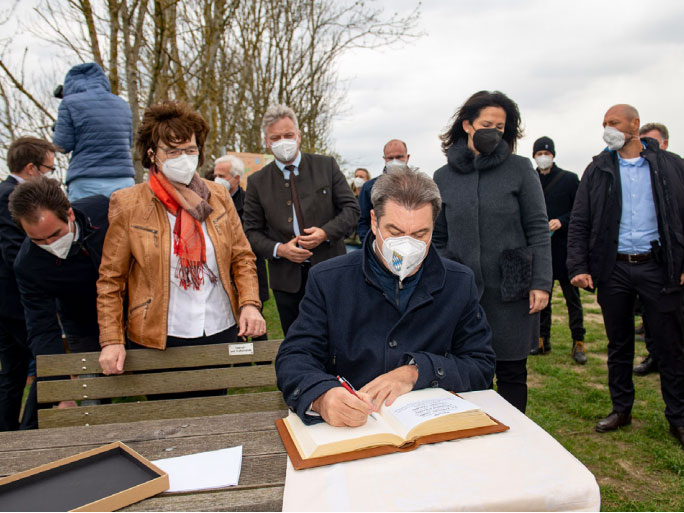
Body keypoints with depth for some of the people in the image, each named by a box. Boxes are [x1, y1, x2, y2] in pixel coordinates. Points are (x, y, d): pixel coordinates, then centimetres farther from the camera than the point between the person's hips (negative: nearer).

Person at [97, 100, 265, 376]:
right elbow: (110, 278, 0)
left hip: (223, 331, 3)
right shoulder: (127, 204, -4)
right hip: (160, 339, -2)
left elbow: (243, 257, 8)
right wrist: (111, 340, -7)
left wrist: (249, 303, -7)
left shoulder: (218, 195, 4)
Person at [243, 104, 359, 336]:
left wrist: (326, 232, -16)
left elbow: (351, 208, 1)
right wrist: (279, 249, -14)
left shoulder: (326, 166, 2)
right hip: (287, 277, 1)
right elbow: (252, 231, 4)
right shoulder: (257, 182, 3)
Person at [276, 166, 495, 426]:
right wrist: (321, 397, -29)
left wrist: (416, 372, -14)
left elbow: (482, 367, 3)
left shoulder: (460, 283, 3)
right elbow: (293, 358, -6)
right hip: (346, 426, -4)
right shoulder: (328, 280, -2)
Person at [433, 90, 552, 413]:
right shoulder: (443, 177, 6)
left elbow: (538, 230, 0)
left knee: (512, 373, 10)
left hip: (511, 291, -1)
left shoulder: (520, 169, 1)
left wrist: (541, 283, -7)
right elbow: (439, 239, 9)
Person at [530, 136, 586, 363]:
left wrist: (562, 221, -15)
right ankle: (543, 340, 18)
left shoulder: (569, 179, 2)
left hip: (564, 247, -3)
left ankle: (578, 342, 10)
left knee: (572, 296, 2)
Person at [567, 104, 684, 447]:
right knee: (618, 344, 11)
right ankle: (621, 409, 25)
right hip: (613, 269, 1)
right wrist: (578, 267, -6)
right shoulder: (598, 170, 7)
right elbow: (579, 223, 3)